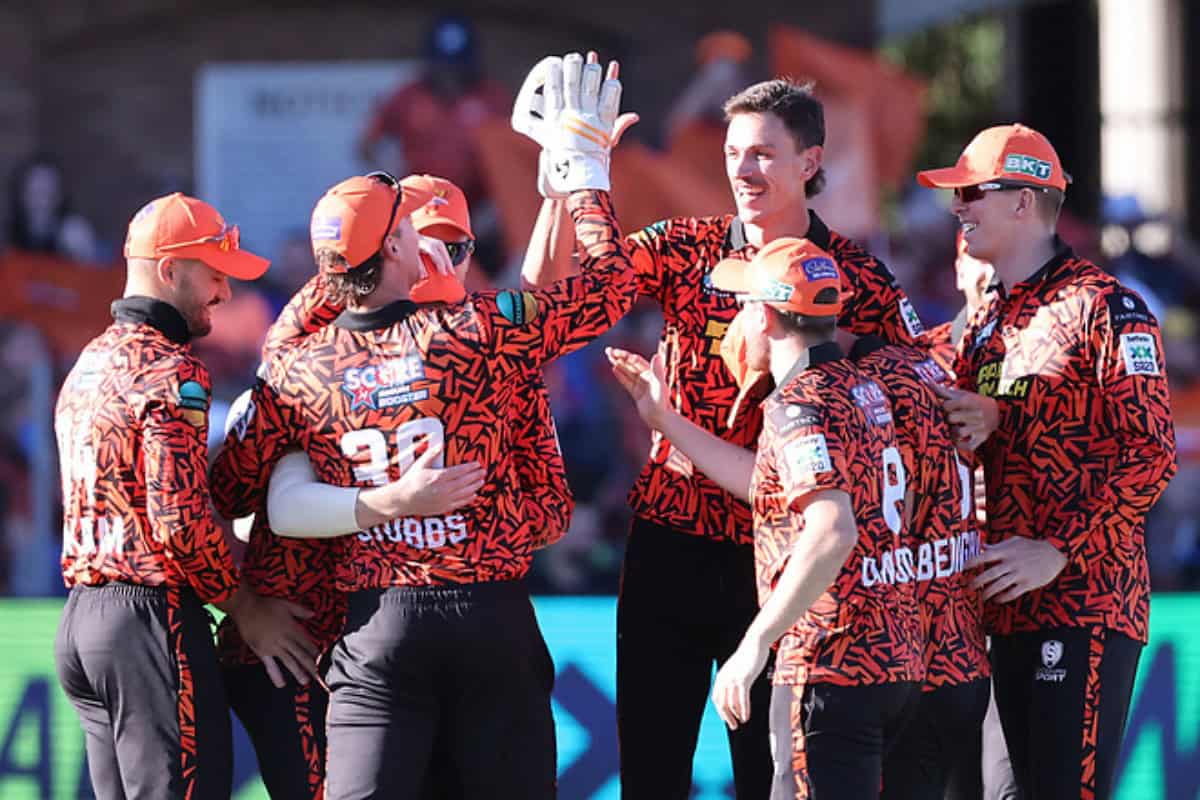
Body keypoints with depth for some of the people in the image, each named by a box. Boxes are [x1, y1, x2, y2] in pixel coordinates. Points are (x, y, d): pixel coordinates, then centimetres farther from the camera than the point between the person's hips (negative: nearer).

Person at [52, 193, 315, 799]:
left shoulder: (86, 368, 18)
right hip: (151, 616, -9)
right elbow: (180, 521, -18)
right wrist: (245, 607, -7)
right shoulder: (172, 370, -11)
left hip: (79, 619, 9)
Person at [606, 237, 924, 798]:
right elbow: (774, 486, 27)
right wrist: (665, 420, 32)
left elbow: (832, 531, -28)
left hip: (831, 668, -10)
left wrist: (754, 645, -27)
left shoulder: (799, 404, -14)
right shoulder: (861, 389, 16)